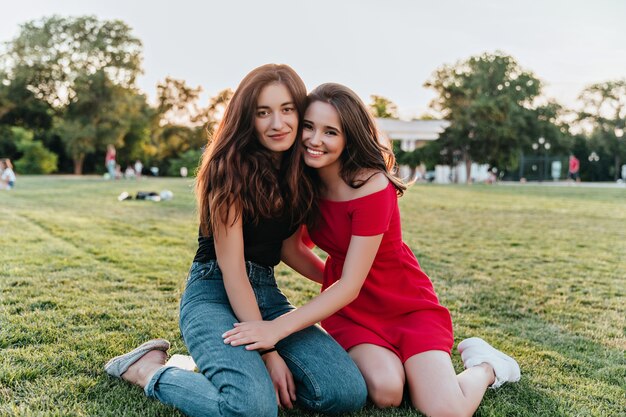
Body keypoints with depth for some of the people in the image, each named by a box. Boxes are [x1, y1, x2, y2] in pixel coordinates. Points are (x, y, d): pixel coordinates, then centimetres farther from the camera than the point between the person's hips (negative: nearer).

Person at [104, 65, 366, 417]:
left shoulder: (300, 171, 6)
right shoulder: (231, 167, -13)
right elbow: (231, 268, -16)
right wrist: (268, 351, -17)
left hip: (267, 294, 7)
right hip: (215, 293, -6)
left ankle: (238, 365, 7)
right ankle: (148, 369, -4)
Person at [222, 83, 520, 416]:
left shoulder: (372, 187, -26)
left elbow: (349, 286, -26)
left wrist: (278, 328, -29)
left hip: (408, 306, -3)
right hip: (347, 308, 4)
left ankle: (483, 366, 12)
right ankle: (389, 360, 10)